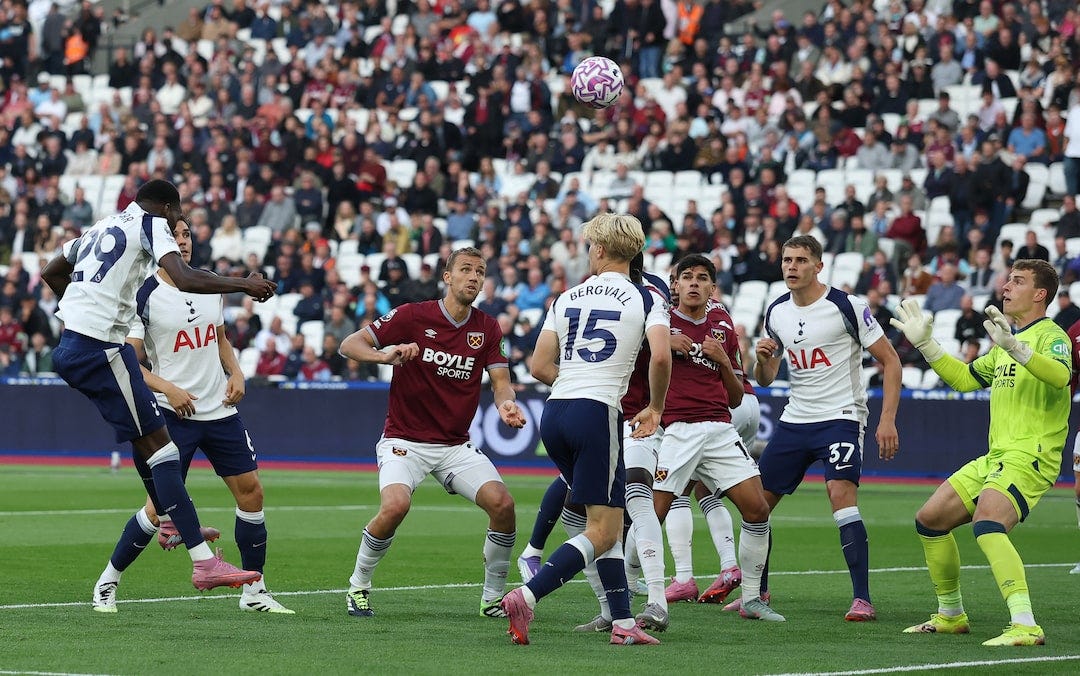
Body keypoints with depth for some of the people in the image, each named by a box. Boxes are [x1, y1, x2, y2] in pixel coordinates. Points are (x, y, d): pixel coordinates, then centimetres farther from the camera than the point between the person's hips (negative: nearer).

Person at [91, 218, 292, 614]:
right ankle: (107, 582, 8)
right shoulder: (145, 296, -9)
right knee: (160, 506, -11)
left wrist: (235, 372, 6)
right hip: (174, 414, -6)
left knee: (251, 491, 2)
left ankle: (254, 592, 14)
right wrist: (168, 389, -21)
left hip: (220, 410, 6)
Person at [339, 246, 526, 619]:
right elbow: (349, 345, -8)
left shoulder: (488, 329, 3)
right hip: (404, 440, -4)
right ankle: (358, 586, -5)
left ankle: (493, 597, 2)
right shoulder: (412, 316, -8)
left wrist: (506, 404, -27)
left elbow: (500, 381, -2)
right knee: (395, 505, -30)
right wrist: (385, 355, -30)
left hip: (456, 445, 4)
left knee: (502, 504, -17)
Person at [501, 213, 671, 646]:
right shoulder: (645, 300, 1)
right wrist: (655, 408, 2)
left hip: (554, 414, 6)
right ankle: (525, 598, -19)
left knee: (606, 523, 15)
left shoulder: (567, 298, 12)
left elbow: (540, 367, 8)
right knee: (602, 533, -3)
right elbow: (660, 357, -15)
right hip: (596, 415, -6)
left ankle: (622, 622, 10)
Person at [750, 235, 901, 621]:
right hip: (794, 420, 6)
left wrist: (887, 420, -16)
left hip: (840, 417, -6)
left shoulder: (846, 307, -11)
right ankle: (756, 592, 26)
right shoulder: (776, 313, 7)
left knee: (841, 493, -26)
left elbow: (890, 361, -7)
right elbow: (765, 380, 16)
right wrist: (763, 359, -9)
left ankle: (862, 599, -24)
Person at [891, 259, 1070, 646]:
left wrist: (1012, 346, -44)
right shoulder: (1006, 343, 20)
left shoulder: (1051, 336, -8)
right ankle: (951, 615, 29)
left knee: (986, 523, -33)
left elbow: (1060, 375, -31)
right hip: (995, 458, 10)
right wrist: (925, 344, 22)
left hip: (1030, 457, -10)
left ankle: (1026, 626, -39)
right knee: (929, 520, 13)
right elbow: (964, 378, 31)